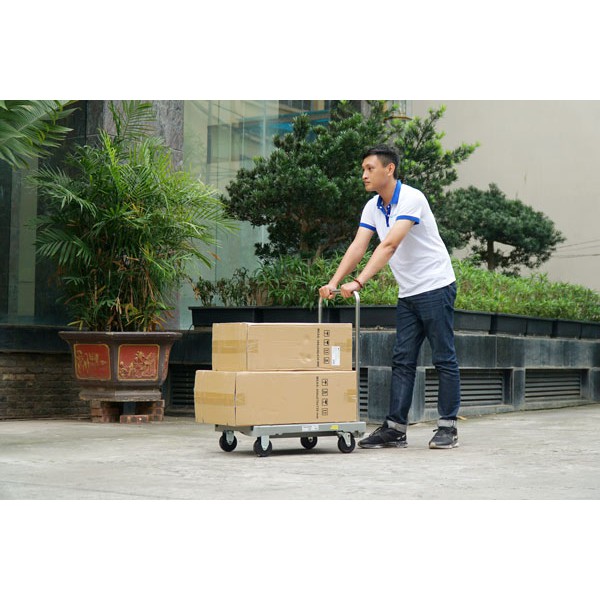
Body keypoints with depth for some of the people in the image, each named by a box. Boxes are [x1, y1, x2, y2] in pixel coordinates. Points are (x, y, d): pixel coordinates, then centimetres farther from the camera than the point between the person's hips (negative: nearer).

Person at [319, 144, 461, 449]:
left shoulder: (411, 198, -19)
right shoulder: (372, 207, 6)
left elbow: (390, 245, -30)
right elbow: (357, 246, -2)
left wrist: (359, 282, -37)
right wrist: (334, 282, -16)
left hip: (435, 287, -8)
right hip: (408, 293, 8)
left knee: (443, 358, -1)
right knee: (402, 360, 4)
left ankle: (448, 426, 6)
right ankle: (395, 428, 4)